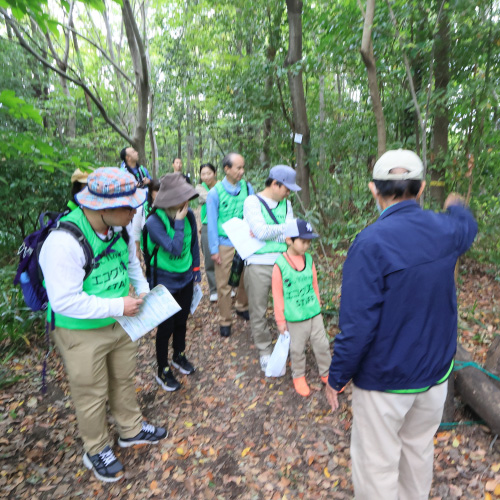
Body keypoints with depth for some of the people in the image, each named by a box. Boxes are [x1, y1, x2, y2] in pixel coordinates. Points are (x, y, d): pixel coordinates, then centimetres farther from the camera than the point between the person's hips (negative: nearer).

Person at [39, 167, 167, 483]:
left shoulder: (119, 228, -9)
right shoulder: (63, 241, -31)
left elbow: (131, 262, 10)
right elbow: (64, 301, -29)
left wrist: (143, 289, -3)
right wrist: (117, 306, -26)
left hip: (119, 324, 6)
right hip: (81, 332, -6)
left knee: (124, 379, 23)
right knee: (92, 394, 14)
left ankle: (131, 430, 48)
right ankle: (97, 450, 41)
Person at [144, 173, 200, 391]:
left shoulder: (189, 215, -9)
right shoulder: (154, 222, -23)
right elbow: (175, 249, -31)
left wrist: (196, 269, 10)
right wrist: (179, 223, -28)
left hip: (185, 279, 5)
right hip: (164, 283, -5)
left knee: (182, 320, 21)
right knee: (166, 327, 8)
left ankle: (179, 356, 47)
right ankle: (163, 371, 30)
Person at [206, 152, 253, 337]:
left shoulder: (247, 188, -3)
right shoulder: (215, 192, -8)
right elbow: (212, 223, -5)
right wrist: (214, 249, -6)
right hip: (225, 244, -2)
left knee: (245, 278, 16)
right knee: (223, 284, 6)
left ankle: (242, 307, 41)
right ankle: (224, 321, 23)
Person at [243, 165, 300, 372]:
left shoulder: (286, 204, 10)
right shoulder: (252, 201, -5)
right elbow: (261, 231, -18)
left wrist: (268, 233, -15)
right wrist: (286, 227, -7)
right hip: (258, 264, -4)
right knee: (258, 312, 8)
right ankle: (265, 350, 28)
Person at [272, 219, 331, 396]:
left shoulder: (309, 259, -1)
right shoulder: (280, 264, -15)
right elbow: (277, 295, -9)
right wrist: (280, 320, -5)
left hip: (314, 314, 4)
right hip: (295, 318, -4)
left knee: (322, 345, 14)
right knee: (297, 350, 13)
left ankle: (326, 373, 36)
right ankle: (298, 377, 35)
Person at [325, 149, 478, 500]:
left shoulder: (371, 243, -26)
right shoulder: (444, 230, -6)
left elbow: (357, 324, -26)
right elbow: (467, 227, 22)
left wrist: (337, 377, -12)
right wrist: (456, 207, 44)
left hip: (385, 378, -6)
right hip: (436, 370, 6)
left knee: (376, 462, 14)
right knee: (419, 448, 26)